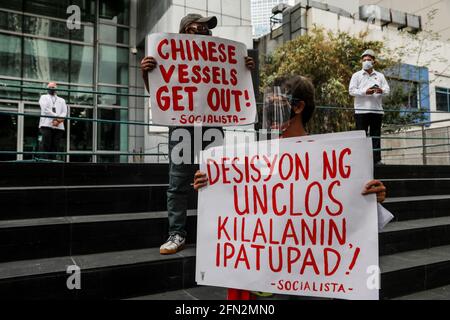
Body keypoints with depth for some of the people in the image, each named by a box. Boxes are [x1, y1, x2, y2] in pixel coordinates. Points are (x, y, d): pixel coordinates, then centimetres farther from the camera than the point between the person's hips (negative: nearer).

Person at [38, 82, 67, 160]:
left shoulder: (61, 100, 26)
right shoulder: (44, 97, 18)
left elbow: (64, 112, 10)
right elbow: (45, 109, 0)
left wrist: (58, 120, -10)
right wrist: (57, 117, -9)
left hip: (59, 126, 3)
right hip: (46, 125, -3)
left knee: (55, 147, -2)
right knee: (45, 146, -10)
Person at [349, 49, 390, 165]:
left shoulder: (380, 76, 18)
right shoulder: (356, 75, 9)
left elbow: (388, 90, 9)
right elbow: (351, 90, -3)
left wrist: (381, 91, -14)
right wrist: (365, 92, -16)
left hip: (377, 110, 3)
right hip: (361, 111, -3)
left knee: (376, 136, 3)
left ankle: (377, 159, 6)